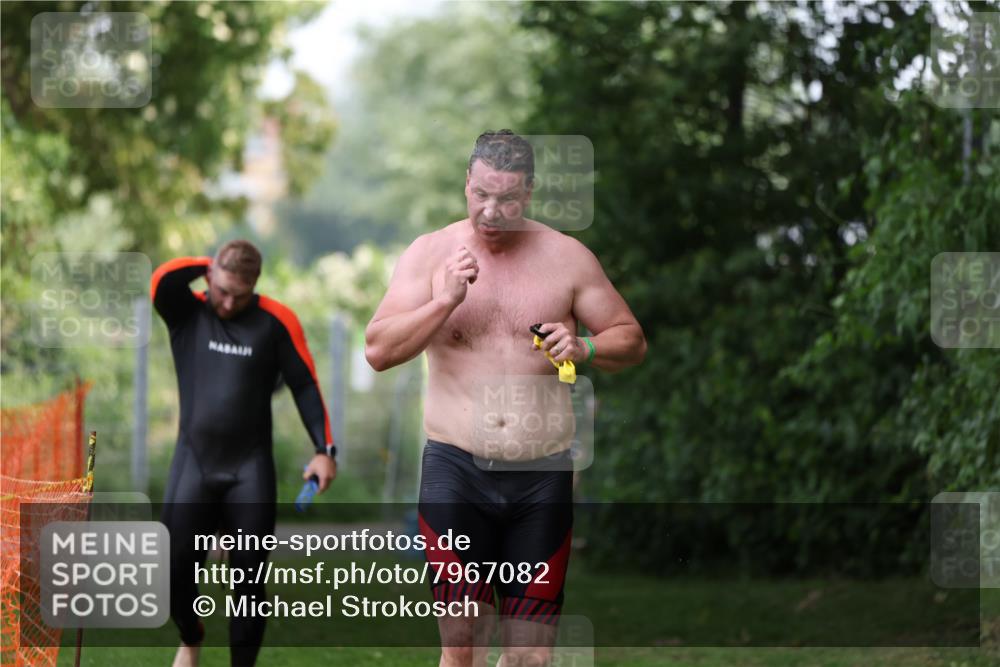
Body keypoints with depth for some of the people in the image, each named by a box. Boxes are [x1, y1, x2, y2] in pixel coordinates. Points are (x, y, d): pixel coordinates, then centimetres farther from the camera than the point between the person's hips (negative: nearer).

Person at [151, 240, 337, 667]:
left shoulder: (276, 321, -2)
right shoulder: (186, 314, 0)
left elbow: (305, 385, 0)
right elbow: (162, 280, -20)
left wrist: (324, 448, -7)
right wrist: (211, 266, -6)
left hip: (250, 467, -1)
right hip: (194, 462, 1)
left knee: (248, 577, 0)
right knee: (175, 567, -1)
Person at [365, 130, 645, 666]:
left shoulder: (567, 257, 3)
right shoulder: (430, 253, 1)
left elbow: (631, 340, 10)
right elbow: (378, 351, -5)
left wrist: (584, 349, -12)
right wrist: (447, 299, -18)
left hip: (542, 474, 1)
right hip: (455, 468, -1)